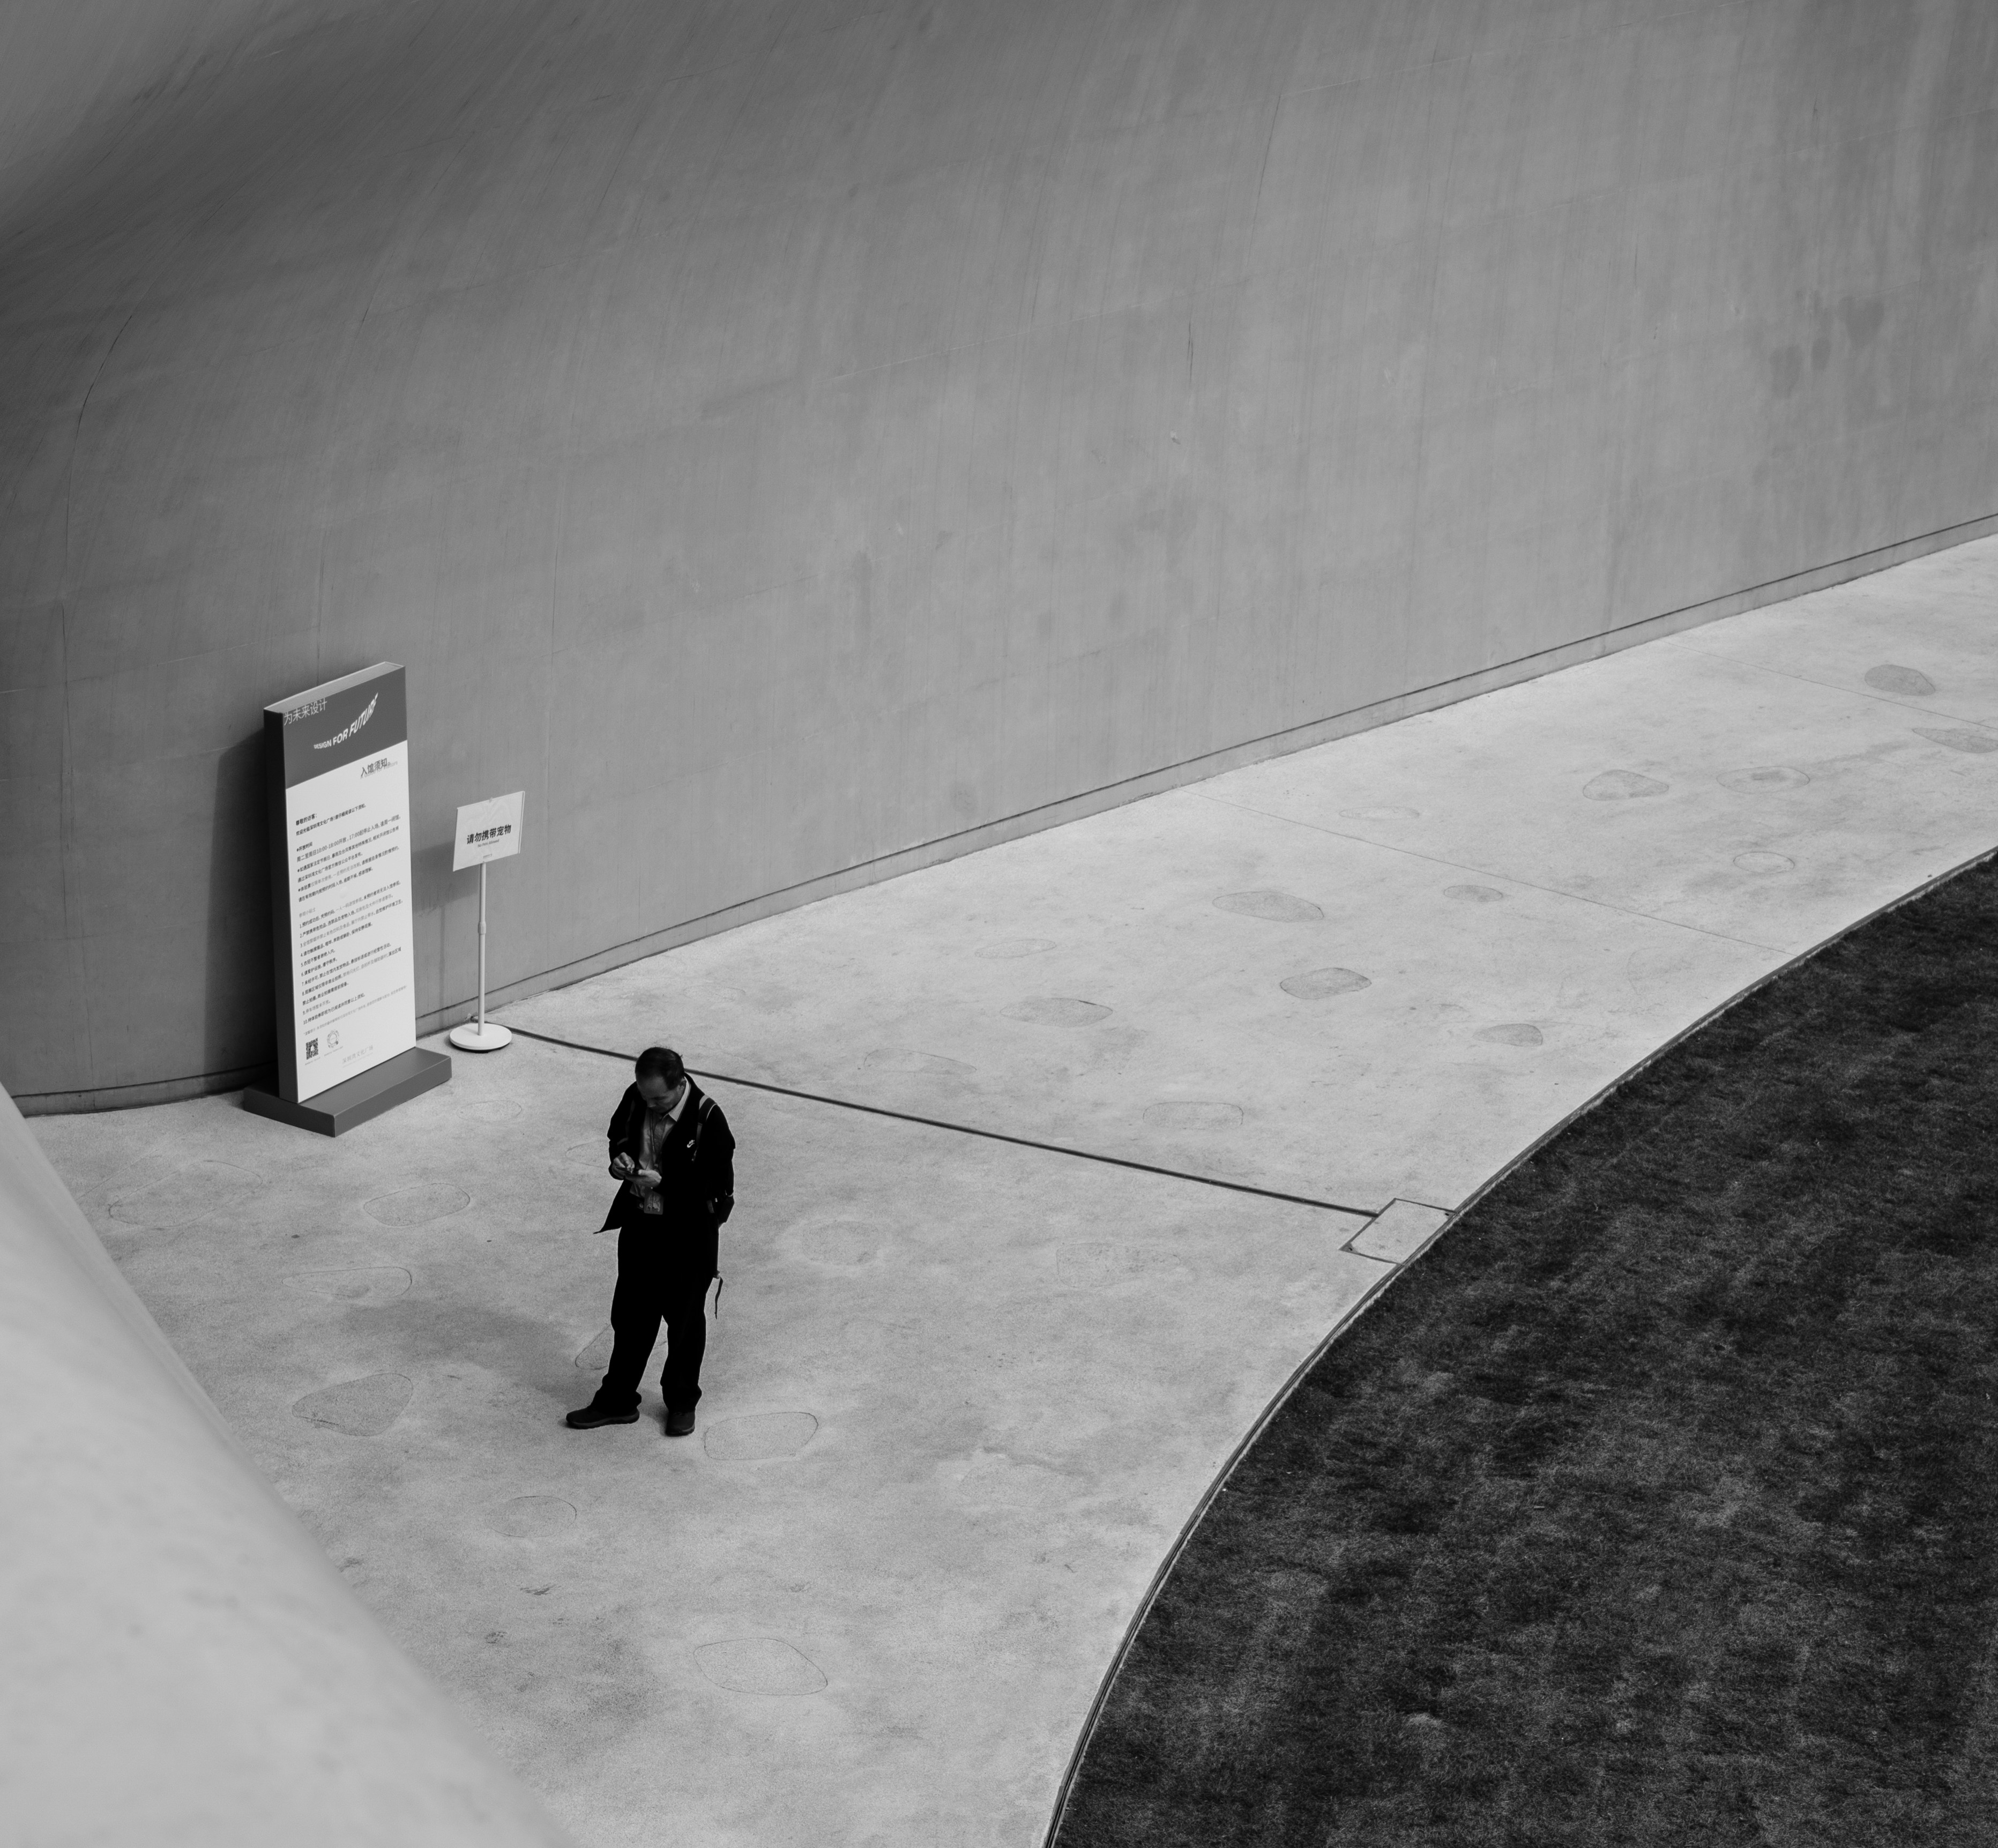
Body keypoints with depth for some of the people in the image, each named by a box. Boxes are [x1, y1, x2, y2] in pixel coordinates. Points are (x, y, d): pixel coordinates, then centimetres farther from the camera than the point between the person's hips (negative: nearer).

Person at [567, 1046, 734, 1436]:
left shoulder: (708, 1119, -25)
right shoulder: (636, 1099, -8)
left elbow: (718, 1184, -21)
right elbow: (618, 1133, 12)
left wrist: (663, 1181, -27)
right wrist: (620, 1158, -10)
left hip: (688, 1235, -5)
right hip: (640, 1225, 5)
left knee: (685, 1320, 14)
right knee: (630, 1315, 16)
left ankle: (682, 1402, 34)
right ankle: (617, 1400, 31)